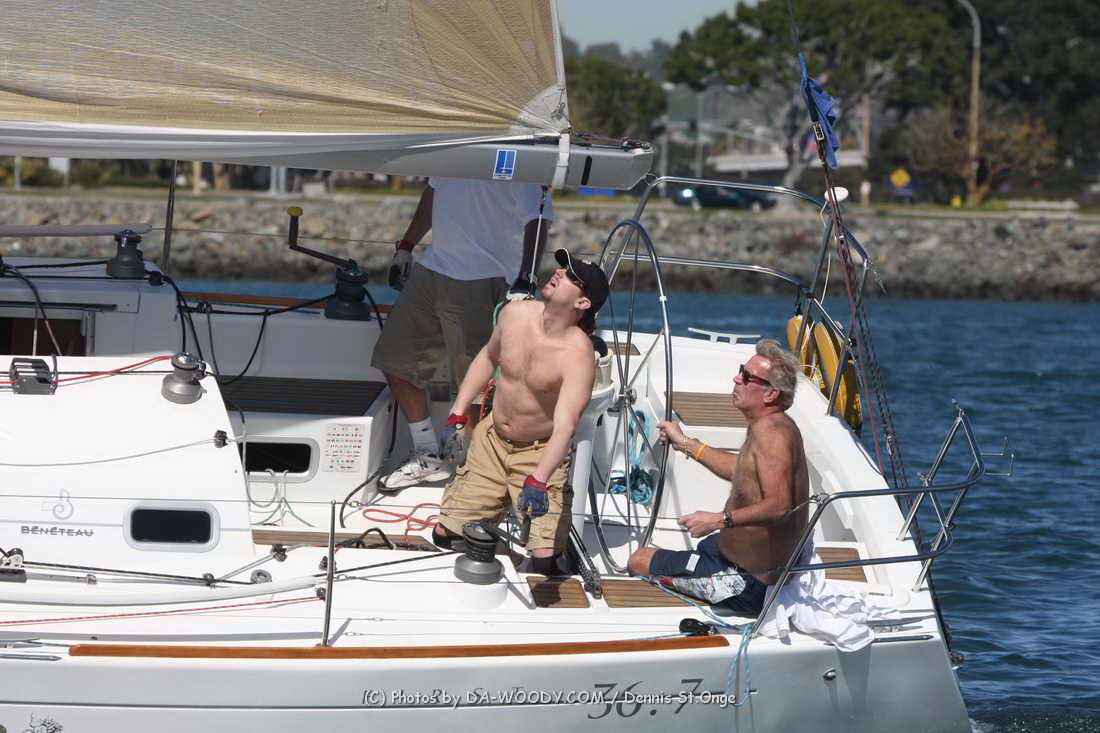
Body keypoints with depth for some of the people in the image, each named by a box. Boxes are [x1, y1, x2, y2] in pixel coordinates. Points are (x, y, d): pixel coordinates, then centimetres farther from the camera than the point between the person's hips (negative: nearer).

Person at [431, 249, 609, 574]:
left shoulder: (577, 354, -27)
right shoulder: (516, 314, -9)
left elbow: (565, 426, -36)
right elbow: (488, 357, 13)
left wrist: (538, 480, -49)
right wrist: (457, 414, 10)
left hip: (540, 454, -5)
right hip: (491, 440, 5)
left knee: (544, 560, -17)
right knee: (444, 535, 5)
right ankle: (499, 505, 34)